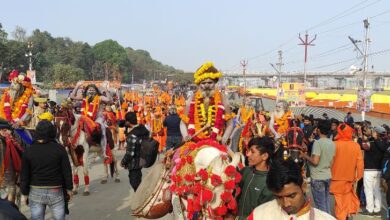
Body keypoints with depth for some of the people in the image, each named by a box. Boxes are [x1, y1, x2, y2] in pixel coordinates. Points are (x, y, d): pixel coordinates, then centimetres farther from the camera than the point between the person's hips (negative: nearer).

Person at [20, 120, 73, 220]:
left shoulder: (29, 151, -5)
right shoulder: (59, 149, -9)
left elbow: (24, 175, -2)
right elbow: (67, 171, -6)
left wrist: (24, 193, 9)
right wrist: (69, 188, 6)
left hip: (35, 192, 1)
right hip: (56, 192, -1)